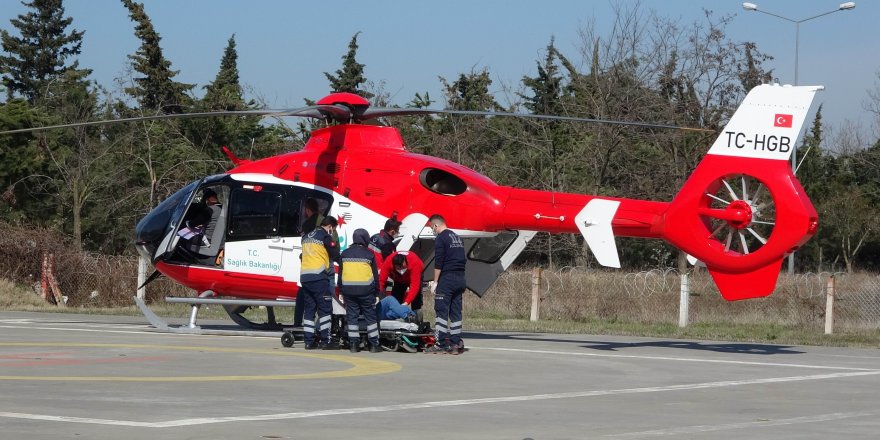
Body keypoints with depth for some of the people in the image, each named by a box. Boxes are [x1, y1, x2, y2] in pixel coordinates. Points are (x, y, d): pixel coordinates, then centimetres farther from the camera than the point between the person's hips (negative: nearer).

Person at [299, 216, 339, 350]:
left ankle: (309, 341, 7)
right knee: (325, 308, -4)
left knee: (309, 309, 9)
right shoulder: (325, 236, -4)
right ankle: (325, 341, -8)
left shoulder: (307, 237, 20)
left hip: (304, 277, 7)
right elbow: (335, 255, -6)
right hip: (318, 277, -7)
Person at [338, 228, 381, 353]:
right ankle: (374, 345, 3)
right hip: (366, 290, -3)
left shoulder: (345, 254, 8)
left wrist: (341, 291, 16)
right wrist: (377, 294, 7)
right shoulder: (369, 254, -1)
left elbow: (340, 274, 11)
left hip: (348, 290, 3)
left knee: (352, 317, 7)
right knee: (371, 317, 4)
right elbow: (375, 275, 2)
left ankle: (353, 344, 4)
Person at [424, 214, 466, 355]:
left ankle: (441, 344, -8)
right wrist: (461, 279, 19)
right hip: (460, 278, 8)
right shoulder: (457, 237, 18)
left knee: (441, 311, -5)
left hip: (447, 279, -8)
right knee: (455, 312, 9)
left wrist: (435, 282, -9)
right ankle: (456, 344, 6)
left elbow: (438, 263, -13)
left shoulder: (441, 238, -7)